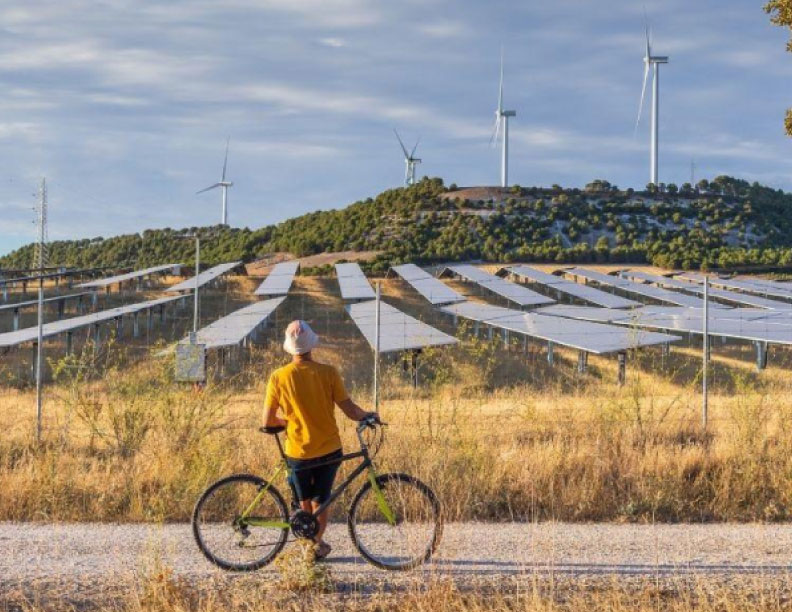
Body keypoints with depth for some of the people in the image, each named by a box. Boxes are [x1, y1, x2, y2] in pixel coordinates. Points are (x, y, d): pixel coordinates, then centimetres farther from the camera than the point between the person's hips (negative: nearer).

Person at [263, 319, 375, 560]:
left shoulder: (279, 377, -9)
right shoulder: (328, 373, -10)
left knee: (305, 504, 20)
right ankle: (317, 543, -2)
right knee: (320, 502, 14)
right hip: (328, 449, 0)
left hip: (297, 452, 0)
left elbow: (268, 421, -5)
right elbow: (350, 409, -9)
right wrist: (368, 415, 10)